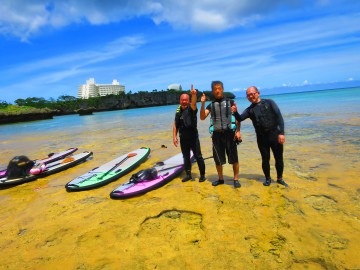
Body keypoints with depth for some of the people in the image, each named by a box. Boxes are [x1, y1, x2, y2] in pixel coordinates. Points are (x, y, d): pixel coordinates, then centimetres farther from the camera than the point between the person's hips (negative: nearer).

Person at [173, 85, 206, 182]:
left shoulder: (191, 109, -7)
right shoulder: (178, 111, 6)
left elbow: (194, 104, -31)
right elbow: (175, 125, 8)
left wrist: (194, 95, -51)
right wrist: (174, 137, 2)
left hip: (193, 137, -4)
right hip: (183, 139, 5)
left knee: (198, 157, 1)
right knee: (186, 157, 13)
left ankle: (202, 175, 14)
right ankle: (188, 174, 25)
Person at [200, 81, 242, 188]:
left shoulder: (230, 102, 4)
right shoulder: (211, 105, 9)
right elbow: (202, 117, -2)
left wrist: (238, 131, -9)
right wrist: (202, 104, -12)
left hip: (229, 133, -2)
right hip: (217, 134, 3)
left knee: (233, 158, -1)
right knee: (218, 159, 10)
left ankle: (236, 179, 13)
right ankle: (220, 179, 26)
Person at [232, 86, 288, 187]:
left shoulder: (269, 102, 0)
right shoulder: (249, 109, 6)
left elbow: (279, 117, -4)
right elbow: (240, 119, -7)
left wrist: (281, 133, -12)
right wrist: (235, 112, -29)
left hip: (275, 135, -1)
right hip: (261, 138, 1)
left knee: (279, 158, 7)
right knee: (265, 159, 7)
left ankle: (280, 178, 25)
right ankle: (267, 178, 25)